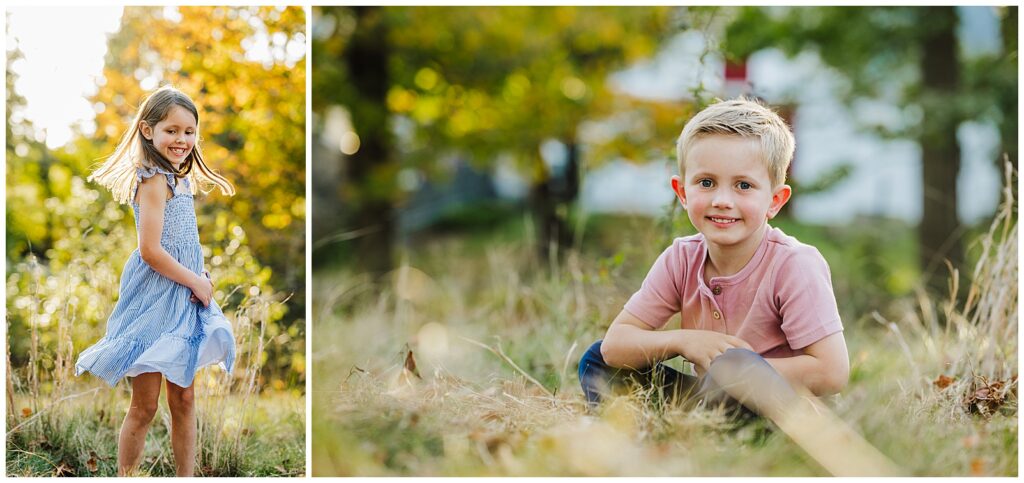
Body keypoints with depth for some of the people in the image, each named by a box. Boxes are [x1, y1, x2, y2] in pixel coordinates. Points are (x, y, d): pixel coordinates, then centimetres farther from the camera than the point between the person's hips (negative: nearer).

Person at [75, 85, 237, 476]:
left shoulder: (180, 179, 11)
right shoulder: (154, 180, -16)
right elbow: (150, 251, -22)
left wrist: (199, 282, 1)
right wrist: (197, 282, -13)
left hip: (183, 296, 9)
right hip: (154, 297, -9)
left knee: (184, 398, 12)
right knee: (144, 405, -1)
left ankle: (186, 477, 20)